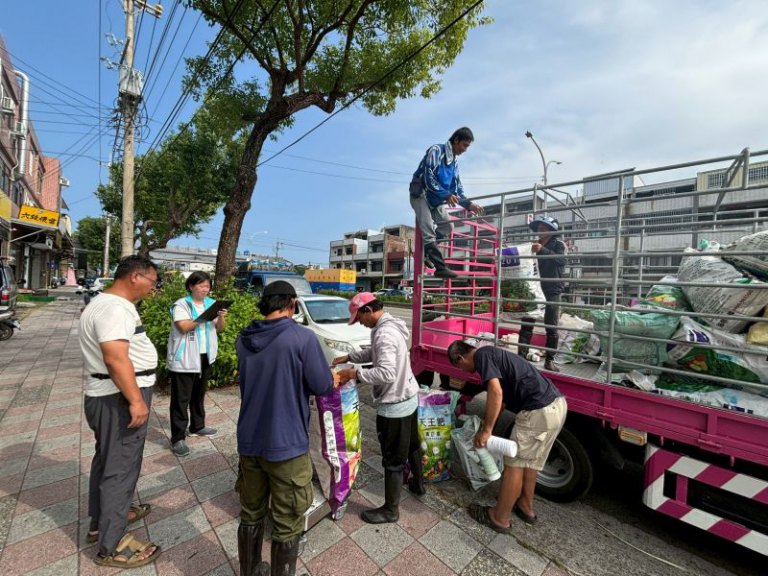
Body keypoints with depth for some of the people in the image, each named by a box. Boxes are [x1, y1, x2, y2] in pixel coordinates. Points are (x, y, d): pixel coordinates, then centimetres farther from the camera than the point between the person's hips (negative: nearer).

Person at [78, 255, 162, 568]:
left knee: (108, 460, 23)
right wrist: (136, 400, -26)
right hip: (119, 399, -11)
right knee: (120, 467, 0)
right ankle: (112, 546, 13)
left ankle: (103, 519, 41)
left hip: (114, 396, 11)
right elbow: (115, 358, -29)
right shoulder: (115, 308, -22)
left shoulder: (110, 304, 13)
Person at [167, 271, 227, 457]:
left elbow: (220, 328, 6)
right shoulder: (181, 304, -8)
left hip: (205, 357, 6)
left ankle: (197, 426, 33)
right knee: (181, 398, 0)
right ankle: (177, 438, 8)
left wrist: (221, 317, -14)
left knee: (199, 395, 18)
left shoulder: (211, 303, 9)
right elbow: (183, 326, -22)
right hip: (184, 359, -6)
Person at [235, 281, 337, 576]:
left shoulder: (243, 339, -1)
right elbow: (322, 386, -15)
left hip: (249, 441, 7)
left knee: (251, 514, 26)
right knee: (286, 523, 14)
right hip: (285, 444, -6)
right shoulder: (302, 336, -20)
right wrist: (332, 380, 9)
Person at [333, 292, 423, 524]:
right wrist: (349, 357, 11)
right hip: (409, 397, 10)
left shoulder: (384, 334, -27)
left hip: (394, 405, -10)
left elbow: (386, 373, -33)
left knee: (393, 459, 9)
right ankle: (417, 484, 49)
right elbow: (375, 353, 17)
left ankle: (390, 510, 28)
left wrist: (355, 373, -24)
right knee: (412, 445, 27)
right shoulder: (392, 326, 4)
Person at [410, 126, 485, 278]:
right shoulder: (436, 150, -9)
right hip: (421, 194, -8)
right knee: (429, 230, -18)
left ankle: (426, 251, 11)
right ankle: (440, 267, -24)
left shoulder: (455, 161, 14)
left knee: (446, 227, -3)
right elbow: (429, 177, -21)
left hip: (436, 199, 8)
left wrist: (468, 204, 0)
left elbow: (458, 188, 15)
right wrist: (446, 195, -29)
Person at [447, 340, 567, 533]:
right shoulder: (492, 353, 21)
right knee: (530, 460, 24)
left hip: (539, 411, -10)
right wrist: (487, 420, 37)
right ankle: (526, 507, 42)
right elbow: (504, 395, 30)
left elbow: (496, 392, -22)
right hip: (557, 403, 10)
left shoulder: (481, 355, -8)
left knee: (514, 464, 7)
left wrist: (486, 430, -13)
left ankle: (499, 518, 23)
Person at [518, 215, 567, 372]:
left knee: (551, 327, 1)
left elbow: (561, 260, -17)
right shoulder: (536, 245, 17)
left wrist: (542, 250, -26)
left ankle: (549, 360, 9)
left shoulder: (558, 244, 3)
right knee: (526, 324, -1)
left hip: (552, 291, -4)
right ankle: (521, 357, 2)